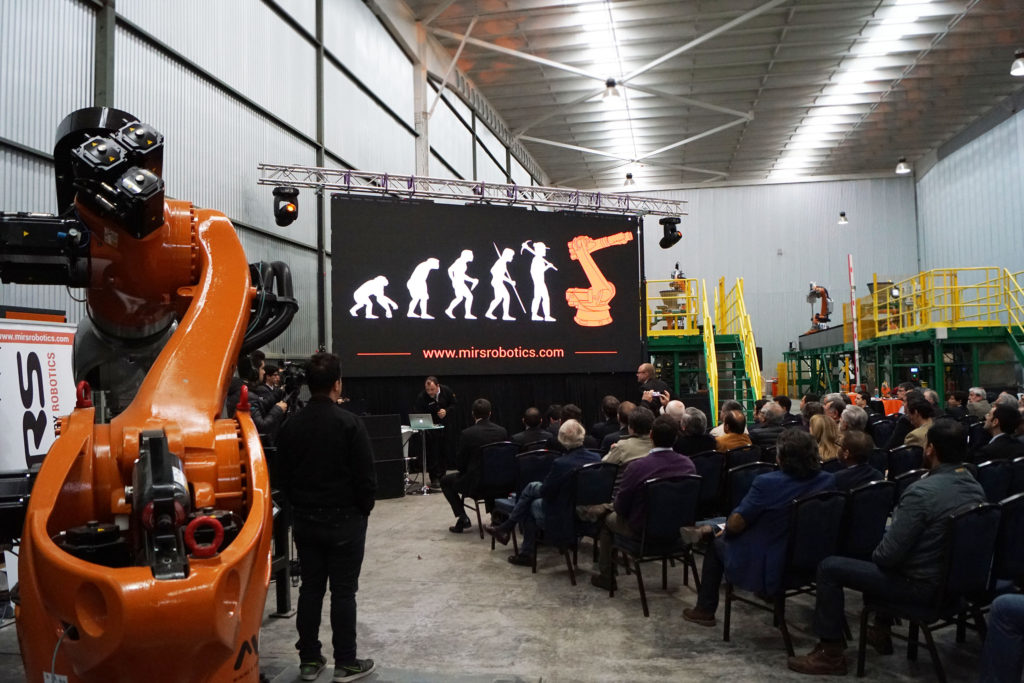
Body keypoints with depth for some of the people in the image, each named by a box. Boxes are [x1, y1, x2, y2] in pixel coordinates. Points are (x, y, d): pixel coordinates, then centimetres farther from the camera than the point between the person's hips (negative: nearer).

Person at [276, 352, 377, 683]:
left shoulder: (291, 425, 1)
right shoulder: (349, 423, -16)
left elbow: (285, 475, 9)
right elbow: (365, 476, -14)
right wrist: (364, 509, 2)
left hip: (304, 519, 5)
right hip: (344, 520, -5)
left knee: (310, 588, 12)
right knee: (343, 591, 3)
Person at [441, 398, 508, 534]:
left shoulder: (467, 434, -15)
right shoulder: (502, 431, -4)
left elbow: (460, 463, -7)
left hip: (475, 483, -4)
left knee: (445, 481, 21)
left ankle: (462, 518, 11)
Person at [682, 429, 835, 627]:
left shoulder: (766, 483, -25)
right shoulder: (828, 481, -8)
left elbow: (735, 524, -18)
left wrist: (724, 528, 5)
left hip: (765, 571, -6)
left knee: (716, 543, 20)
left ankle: (705, 610, 30)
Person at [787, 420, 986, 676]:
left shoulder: (921, 491, -27)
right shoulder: (976, 488, 0)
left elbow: (889, 553, -24)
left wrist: (875, 555, -2)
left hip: (921, 584, -9)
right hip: (955, 577, 9)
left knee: (829, 567, -3)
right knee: (879, 560, 34)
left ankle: (830, 653, 4)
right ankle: (881, 631, 42)